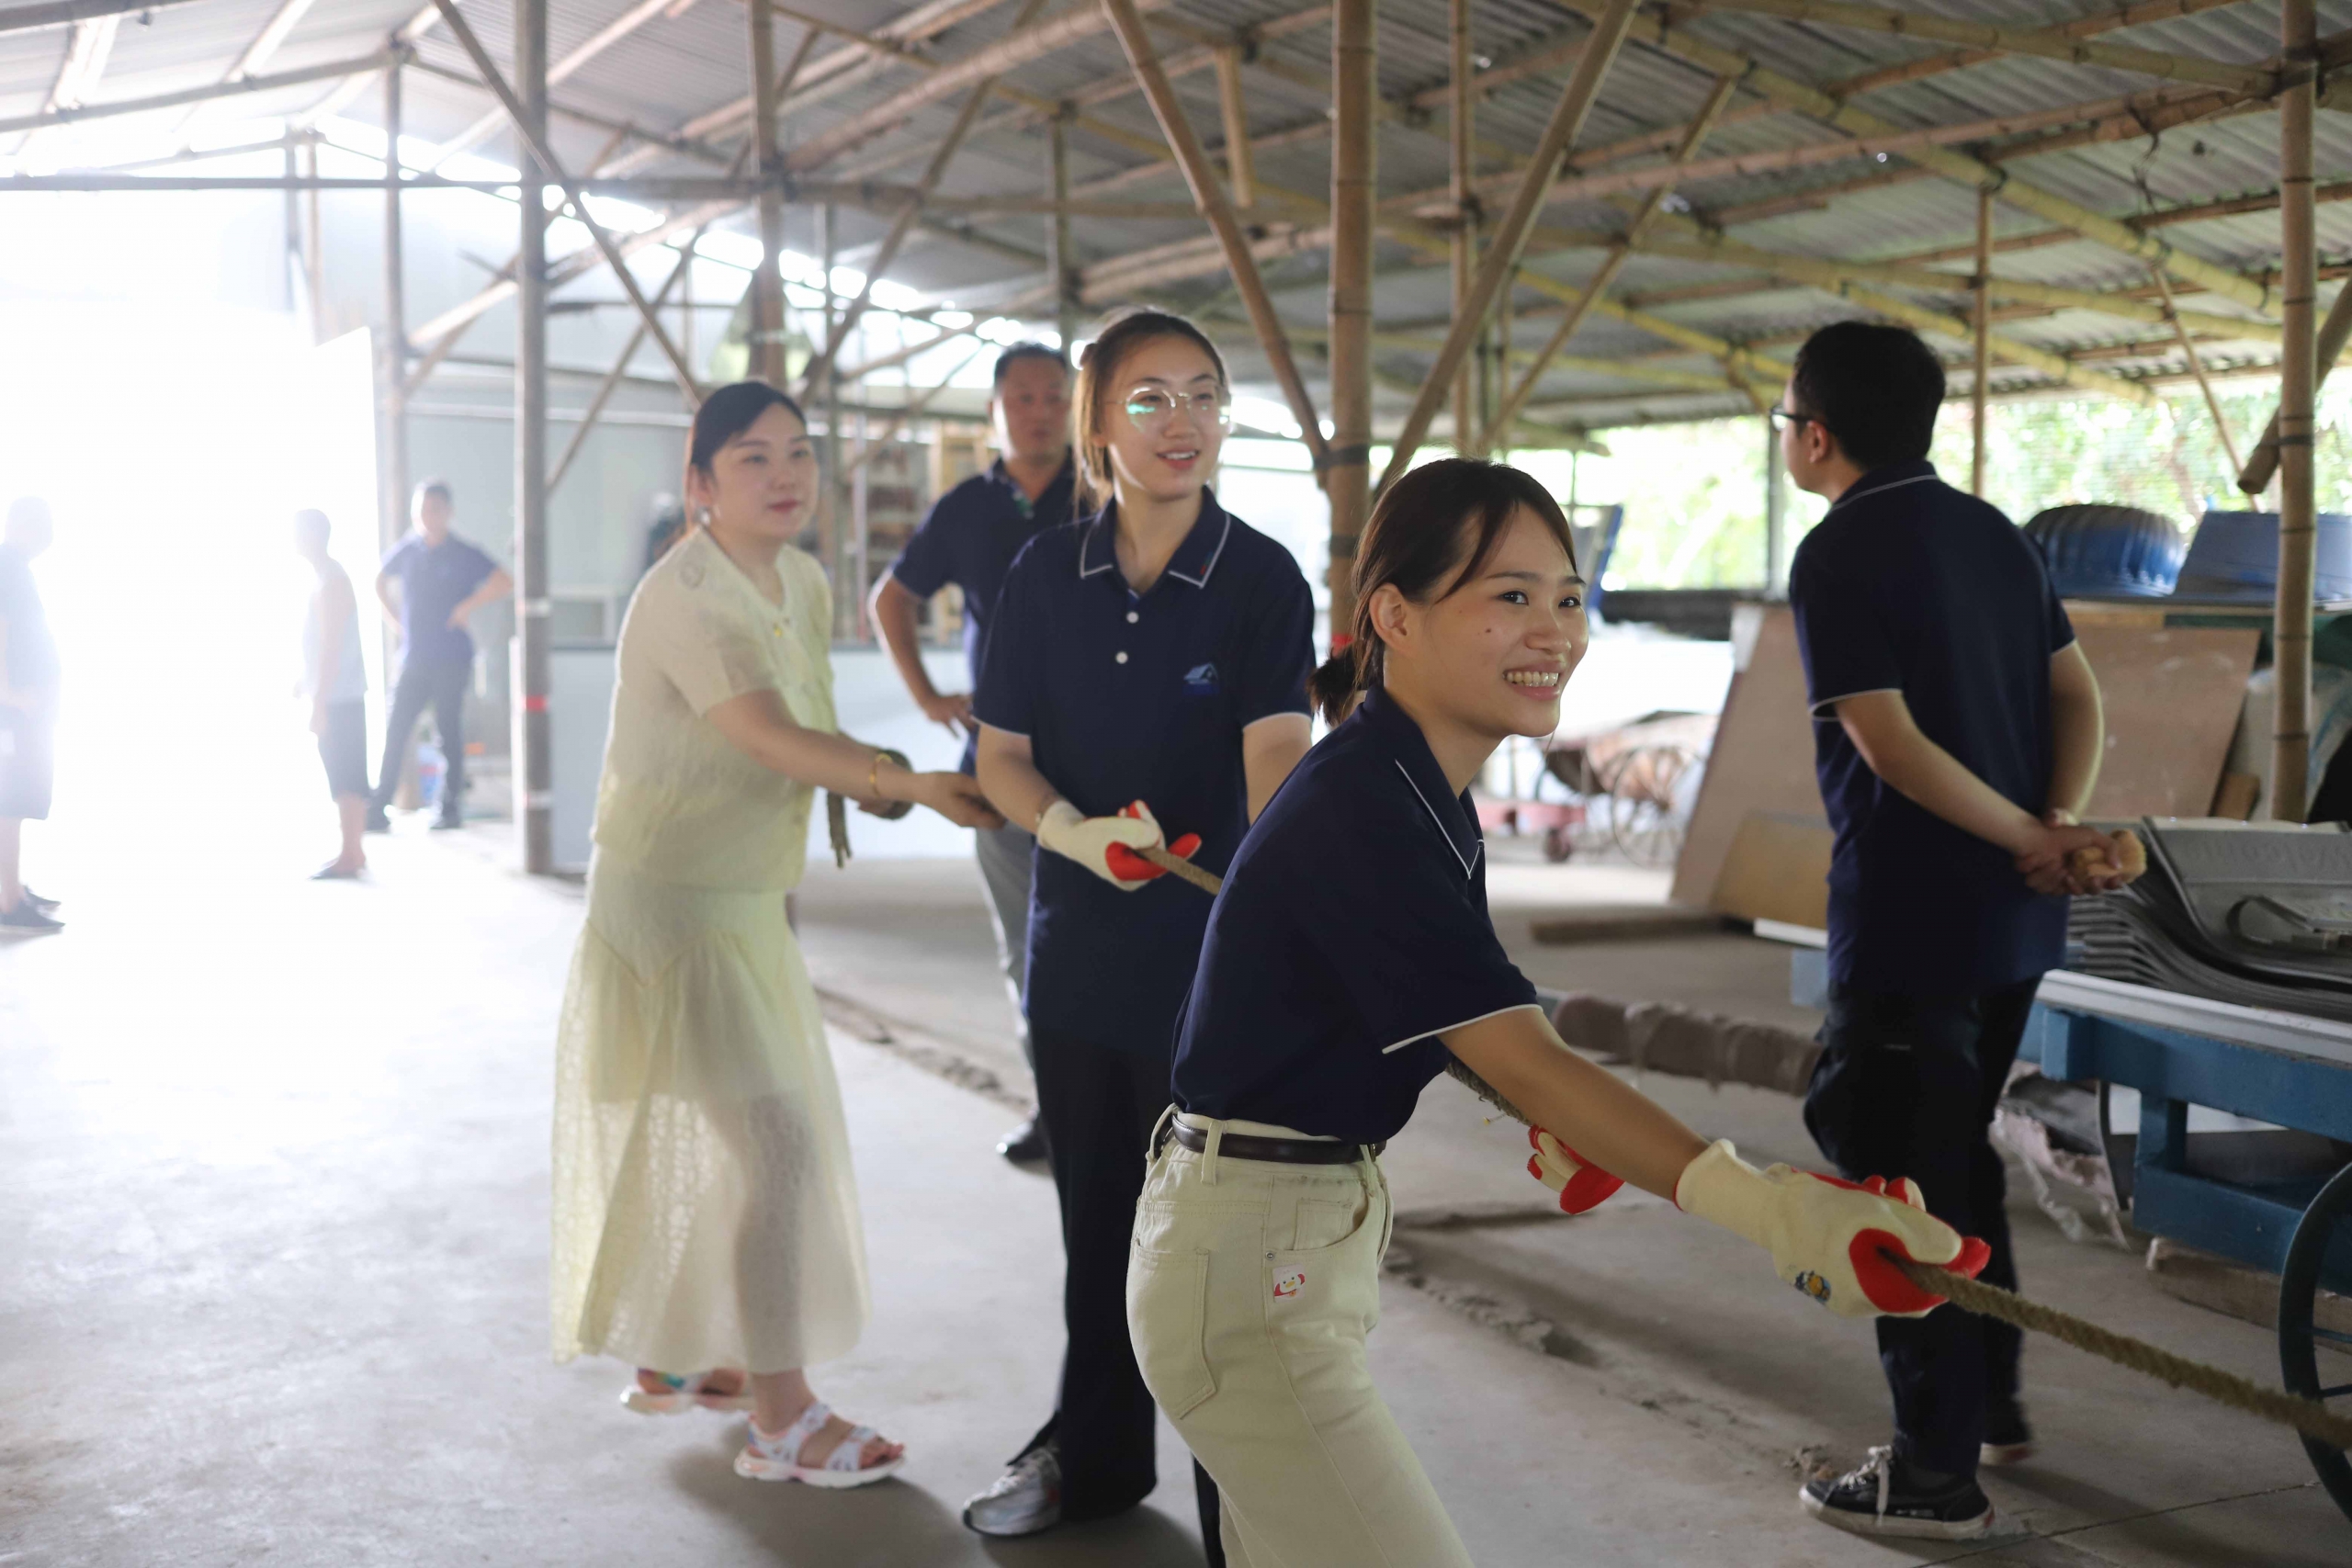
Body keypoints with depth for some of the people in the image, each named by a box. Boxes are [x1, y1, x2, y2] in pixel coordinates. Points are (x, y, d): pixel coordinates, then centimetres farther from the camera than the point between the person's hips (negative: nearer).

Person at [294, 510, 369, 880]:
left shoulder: (331, 582, -14)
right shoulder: (326, 578, 15)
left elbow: (330, 647, -19)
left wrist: (319, 702, -20)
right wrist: (314, 695, 23)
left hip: (339, 699, -10)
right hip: (336, 697, 10)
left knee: (345, 777, -7)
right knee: (345, 776, 12)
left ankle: (349, 856, -6)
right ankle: (353, 850, 17)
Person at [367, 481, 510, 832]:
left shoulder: (463, 556, -4)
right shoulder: (405, 552, 8)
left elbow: (504, 583, -12)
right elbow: (380, 585, 25)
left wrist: (467, 607, -14)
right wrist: (399, 623, 13)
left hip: (451, 661, -4)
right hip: (413, 661, 4)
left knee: (449, 733, 1)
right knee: (395, 731, -2)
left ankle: (451, 808, 11)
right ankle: (377, 811, -1)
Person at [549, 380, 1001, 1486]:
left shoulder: (804, 584, 6)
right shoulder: (686, 596, -21)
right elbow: (774, 739, -31)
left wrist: (867, 780, -10)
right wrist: (917, 783, -36)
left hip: (747, 899, 9)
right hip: (673, 902, -9)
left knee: (727, 1139, 17)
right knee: (780, 1143, -10)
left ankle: (668, 1356, 35)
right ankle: (780, 1419, 0)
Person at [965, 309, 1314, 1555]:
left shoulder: (1261, 579, -11)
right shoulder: (1046, 575, -1)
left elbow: (1278, 764, -24)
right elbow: (1000, 758, 5)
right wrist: (1077, 831, -16)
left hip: (1209, 942, -4)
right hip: (1078, 938, 4)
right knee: (1095, 1210, 18)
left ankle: (1240, 1498, 24)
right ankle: (1095, 1453, 39)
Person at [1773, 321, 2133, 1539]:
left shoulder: (1840, 555, -13)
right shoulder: (1993, 534, 12)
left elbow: (1891, 745, -21)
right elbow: (2077, 696, 8)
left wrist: (2029, 838, -12)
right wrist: (2059, 822, -6)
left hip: (1908, 923, -8)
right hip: (2011, 920, 9)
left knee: (1900, 1186, 1)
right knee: (1959, 1156, 22)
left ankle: (1937, 1473, 8)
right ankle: (1989, 1405, 34)